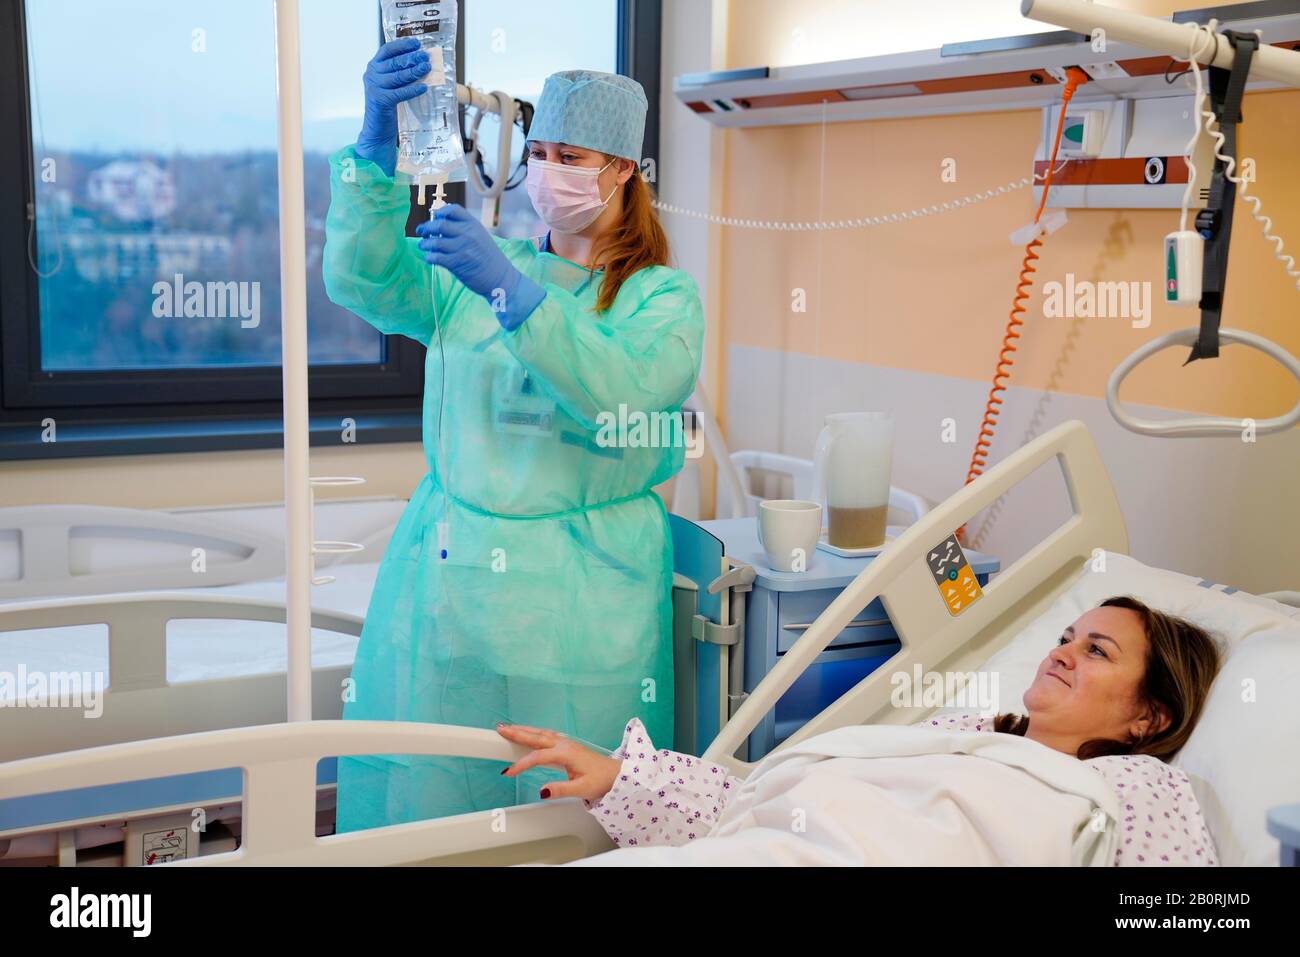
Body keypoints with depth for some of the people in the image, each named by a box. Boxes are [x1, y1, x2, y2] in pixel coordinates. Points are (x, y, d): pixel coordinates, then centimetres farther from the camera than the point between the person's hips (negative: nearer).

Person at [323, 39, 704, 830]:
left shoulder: (664, 296, 1)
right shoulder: (478, 268, 12)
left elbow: (624, 399, -19)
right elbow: (365, 281, -3)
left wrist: (512, 291, -26)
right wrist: (376, 148, -16)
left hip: (576, 595, -3)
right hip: (446, 577, 3)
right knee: (424, 794, 6)